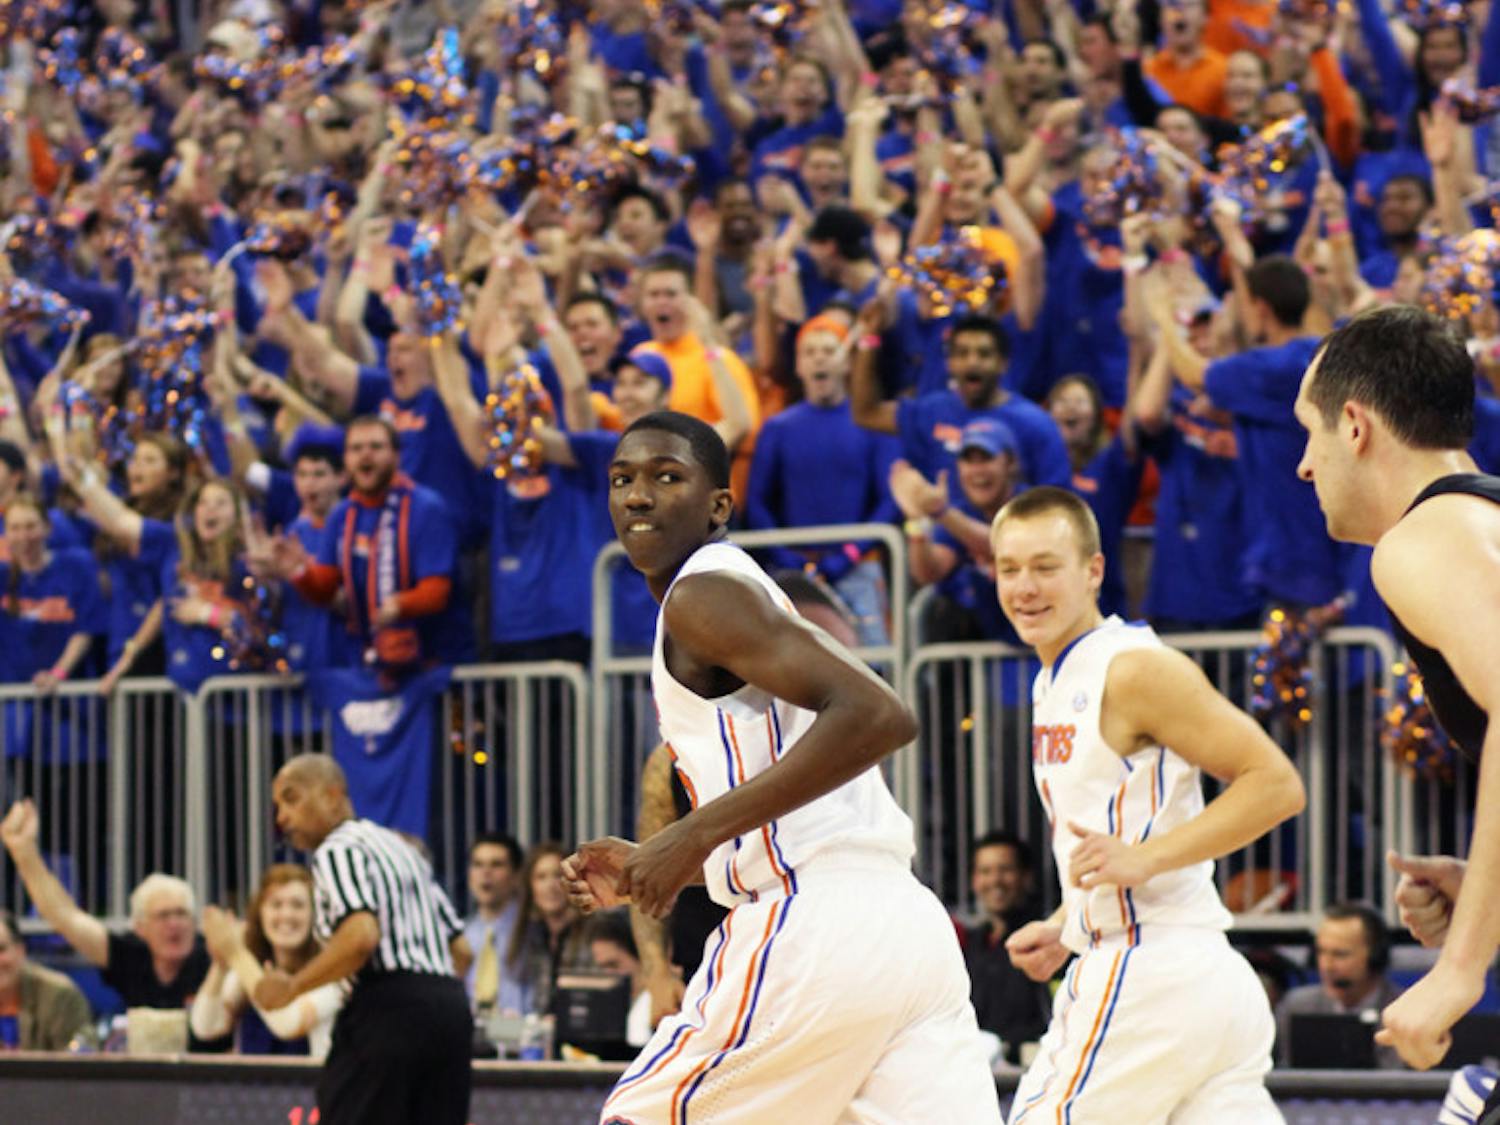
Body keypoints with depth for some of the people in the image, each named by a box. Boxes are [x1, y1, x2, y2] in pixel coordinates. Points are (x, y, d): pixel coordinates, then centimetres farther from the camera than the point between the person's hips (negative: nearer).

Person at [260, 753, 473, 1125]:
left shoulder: (337, 850, -3)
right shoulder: (401, 848, 25)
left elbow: (361, 936, -21)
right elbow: (461, 950, 23)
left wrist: (291, 986, -11)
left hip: (386, 1011, -8)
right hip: (449, 1005, 8)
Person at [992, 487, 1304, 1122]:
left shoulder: (1135, 670, -12)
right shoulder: (1055, 684, 18)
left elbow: (1276, 784, -16)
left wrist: (1144, 859, -23)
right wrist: (1062, 927, 16)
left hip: (1150, 975, -10)